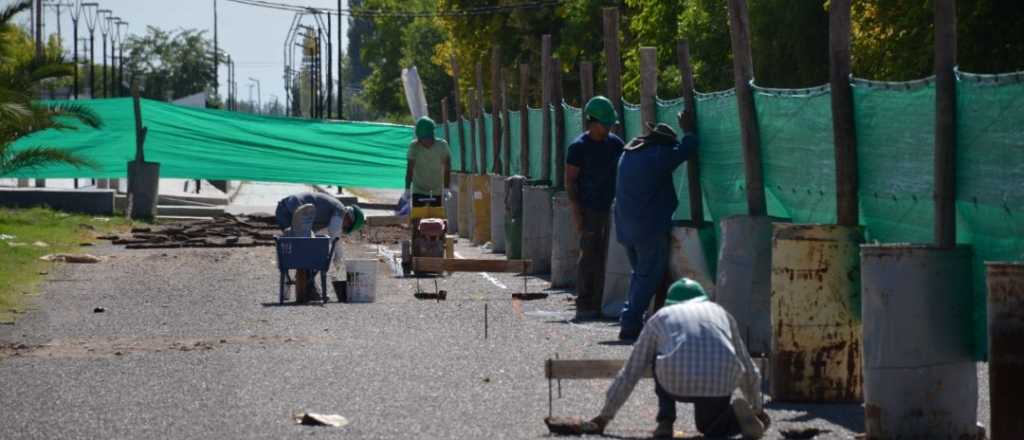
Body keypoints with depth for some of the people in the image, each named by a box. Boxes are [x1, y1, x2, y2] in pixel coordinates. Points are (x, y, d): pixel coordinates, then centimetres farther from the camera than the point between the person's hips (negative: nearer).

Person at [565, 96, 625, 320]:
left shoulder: (614, 143, 10)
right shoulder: (579, 146, -8)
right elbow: (570, 180, -9)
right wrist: (576, 210, -15)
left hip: (607, 207, 6)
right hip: (589, 209, -6)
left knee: (601, 257, 9)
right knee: (589, 256, -9)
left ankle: (596, 304, 14)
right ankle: (584, 306, -7)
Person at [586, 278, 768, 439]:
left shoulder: (661, 317, 25)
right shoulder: (721, 313, 30)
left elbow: (629, 373, 27)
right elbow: (748, 368, 38)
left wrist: (605, 416, 36)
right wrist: (757, 409, 53)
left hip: (677, 382, -1)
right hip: (721, 384, 1)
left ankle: (665, 422, 17)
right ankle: (736, 414, -2)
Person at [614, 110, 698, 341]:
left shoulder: (628, 154, 12)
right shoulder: (659, 156, -12)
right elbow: (687, 148, -5)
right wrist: (687, 129, 13)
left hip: (626, 227, 8)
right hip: (650, 227, -8)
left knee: (639, 274, 18)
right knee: (649, 276, -3)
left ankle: (631, 322, 14)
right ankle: (630, 324, -9)